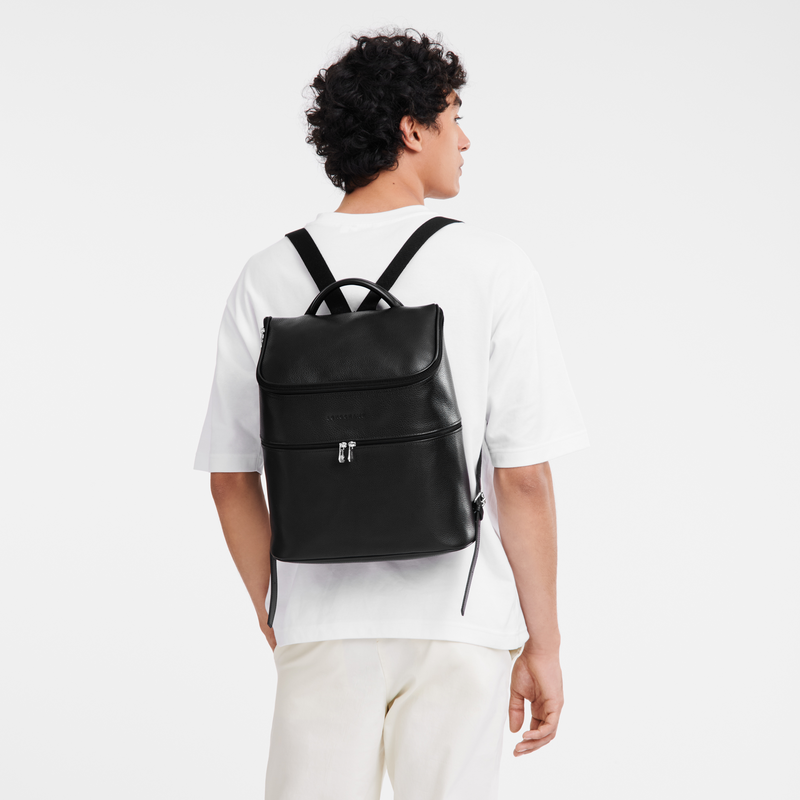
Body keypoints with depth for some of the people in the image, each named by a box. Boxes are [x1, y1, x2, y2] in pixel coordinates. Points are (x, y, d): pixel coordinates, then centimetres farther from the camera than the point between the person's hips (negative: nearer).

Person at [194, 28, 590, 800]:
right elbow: (523, 478, -9)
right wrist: (543, 643, 0)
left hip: (322, 627, 2)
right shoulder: (492, 267, -7)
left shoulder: (267, 279, 1)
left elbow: (231, 481, 4)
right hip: (458, 622, -2)